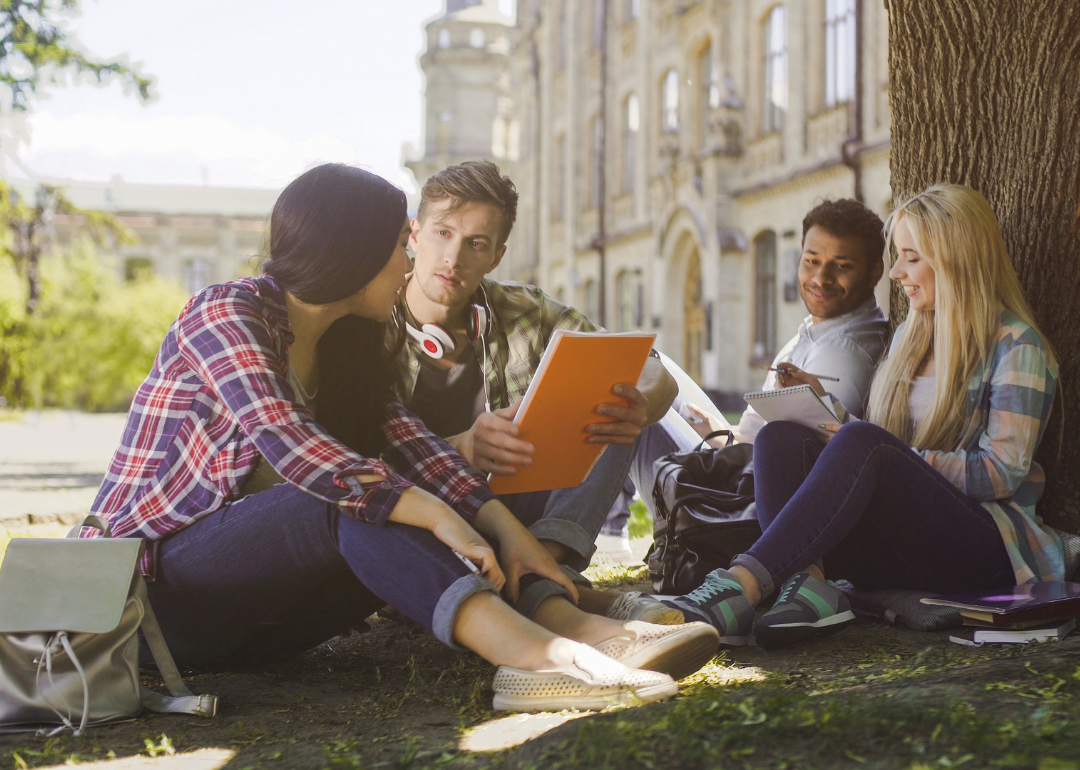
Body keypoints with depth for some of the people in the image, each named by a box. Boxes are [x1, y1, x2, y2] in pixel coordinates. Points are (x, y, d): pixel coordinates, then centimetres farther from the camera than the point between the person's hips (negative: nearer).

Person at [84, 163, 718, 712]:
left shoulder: (343, 346, 12)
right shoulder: (226, 314, -12)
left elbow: (409, 443, -4)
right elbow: (290, 446, -28)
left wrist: (503, 526, -20)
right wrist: (437, 516, -34)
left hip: (259, 617, 7)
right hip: (159, 582, -7)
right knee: (351, 500, -30)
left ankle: (571, 624, -31)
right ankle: (528, 654, -46)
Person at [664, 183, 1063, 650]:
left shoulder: (1016, 347, 0)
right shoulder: (909, 336, 23)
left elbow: (1002, 475, -9)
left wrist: (900, 459, -15)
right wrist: (826, 405, 7)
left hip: (983, 543, -6)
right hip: (893, 543, 7)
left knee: (862, 444, -34)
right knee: (780, 437, -19)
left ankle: (742, 588, -45)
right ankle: (810, 584, -43)